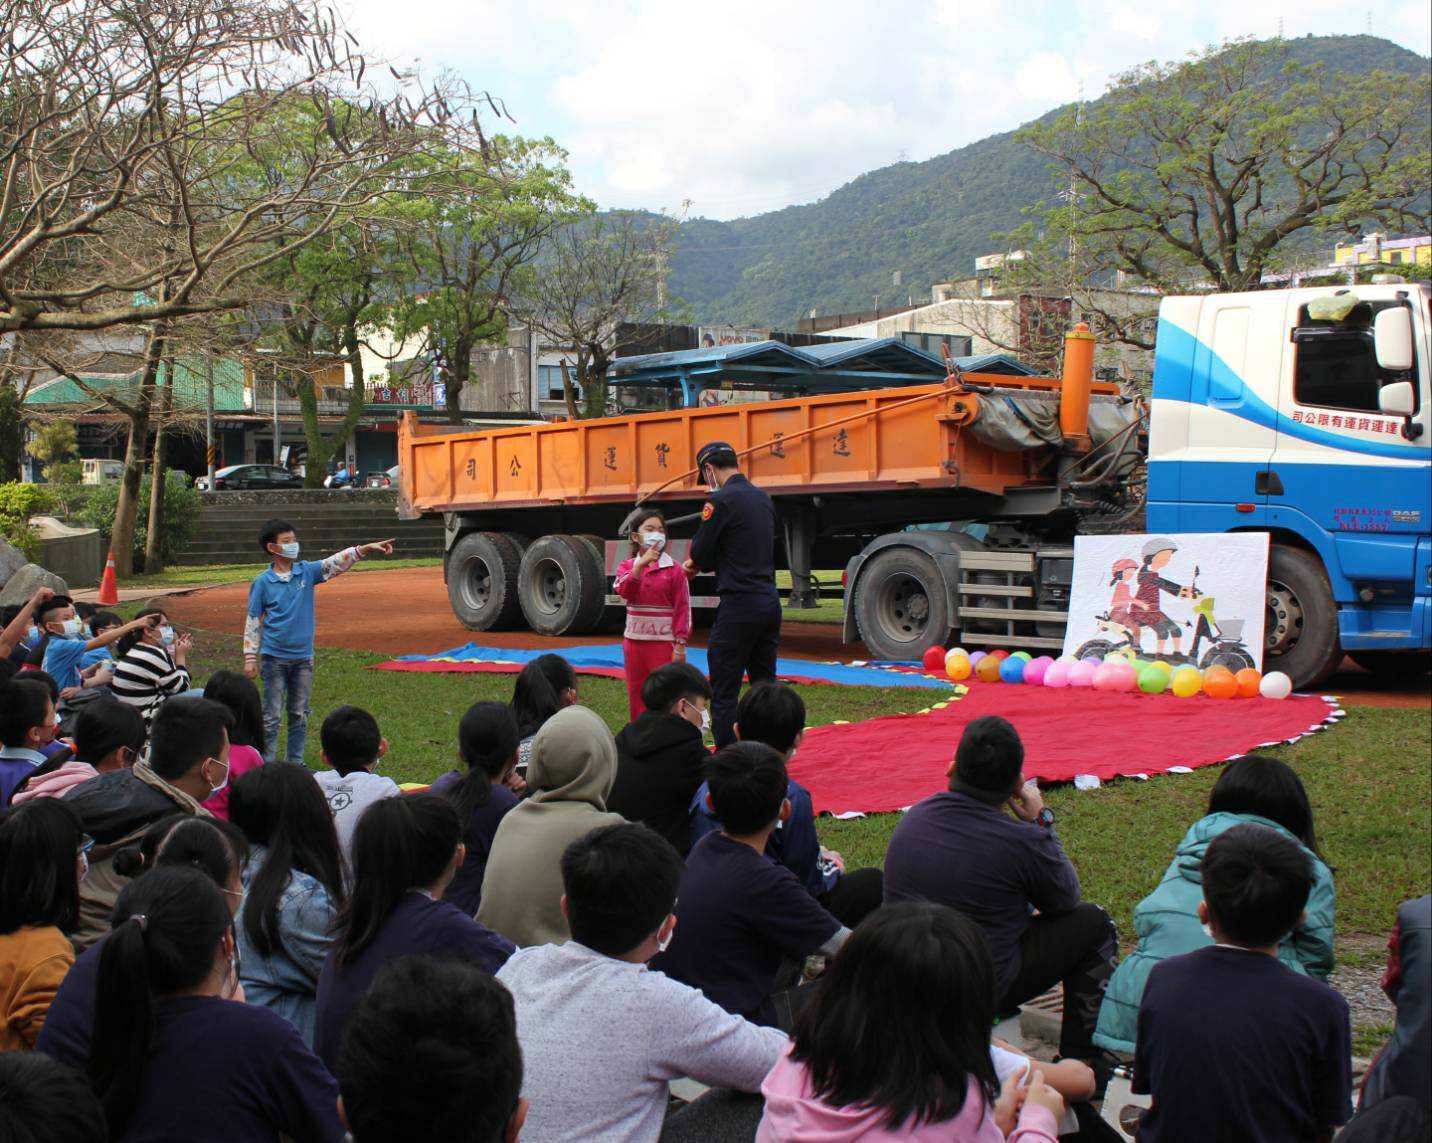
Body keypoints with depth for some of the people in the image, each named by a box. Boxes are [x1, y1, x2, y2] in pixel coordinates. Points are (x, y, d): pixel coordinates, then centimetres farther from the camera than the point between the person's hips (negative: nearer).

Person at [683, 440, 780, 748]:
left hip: (738, 605, -8)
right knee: (764, 686, 15)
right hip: (770, 602, 8)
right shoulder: (763, 498, 14)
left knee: (724, 693, -2)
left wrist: (695, 562, 15)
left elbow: (701, 554, -8)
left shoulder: (721, 501, -11)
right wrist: (702, 562, 19)